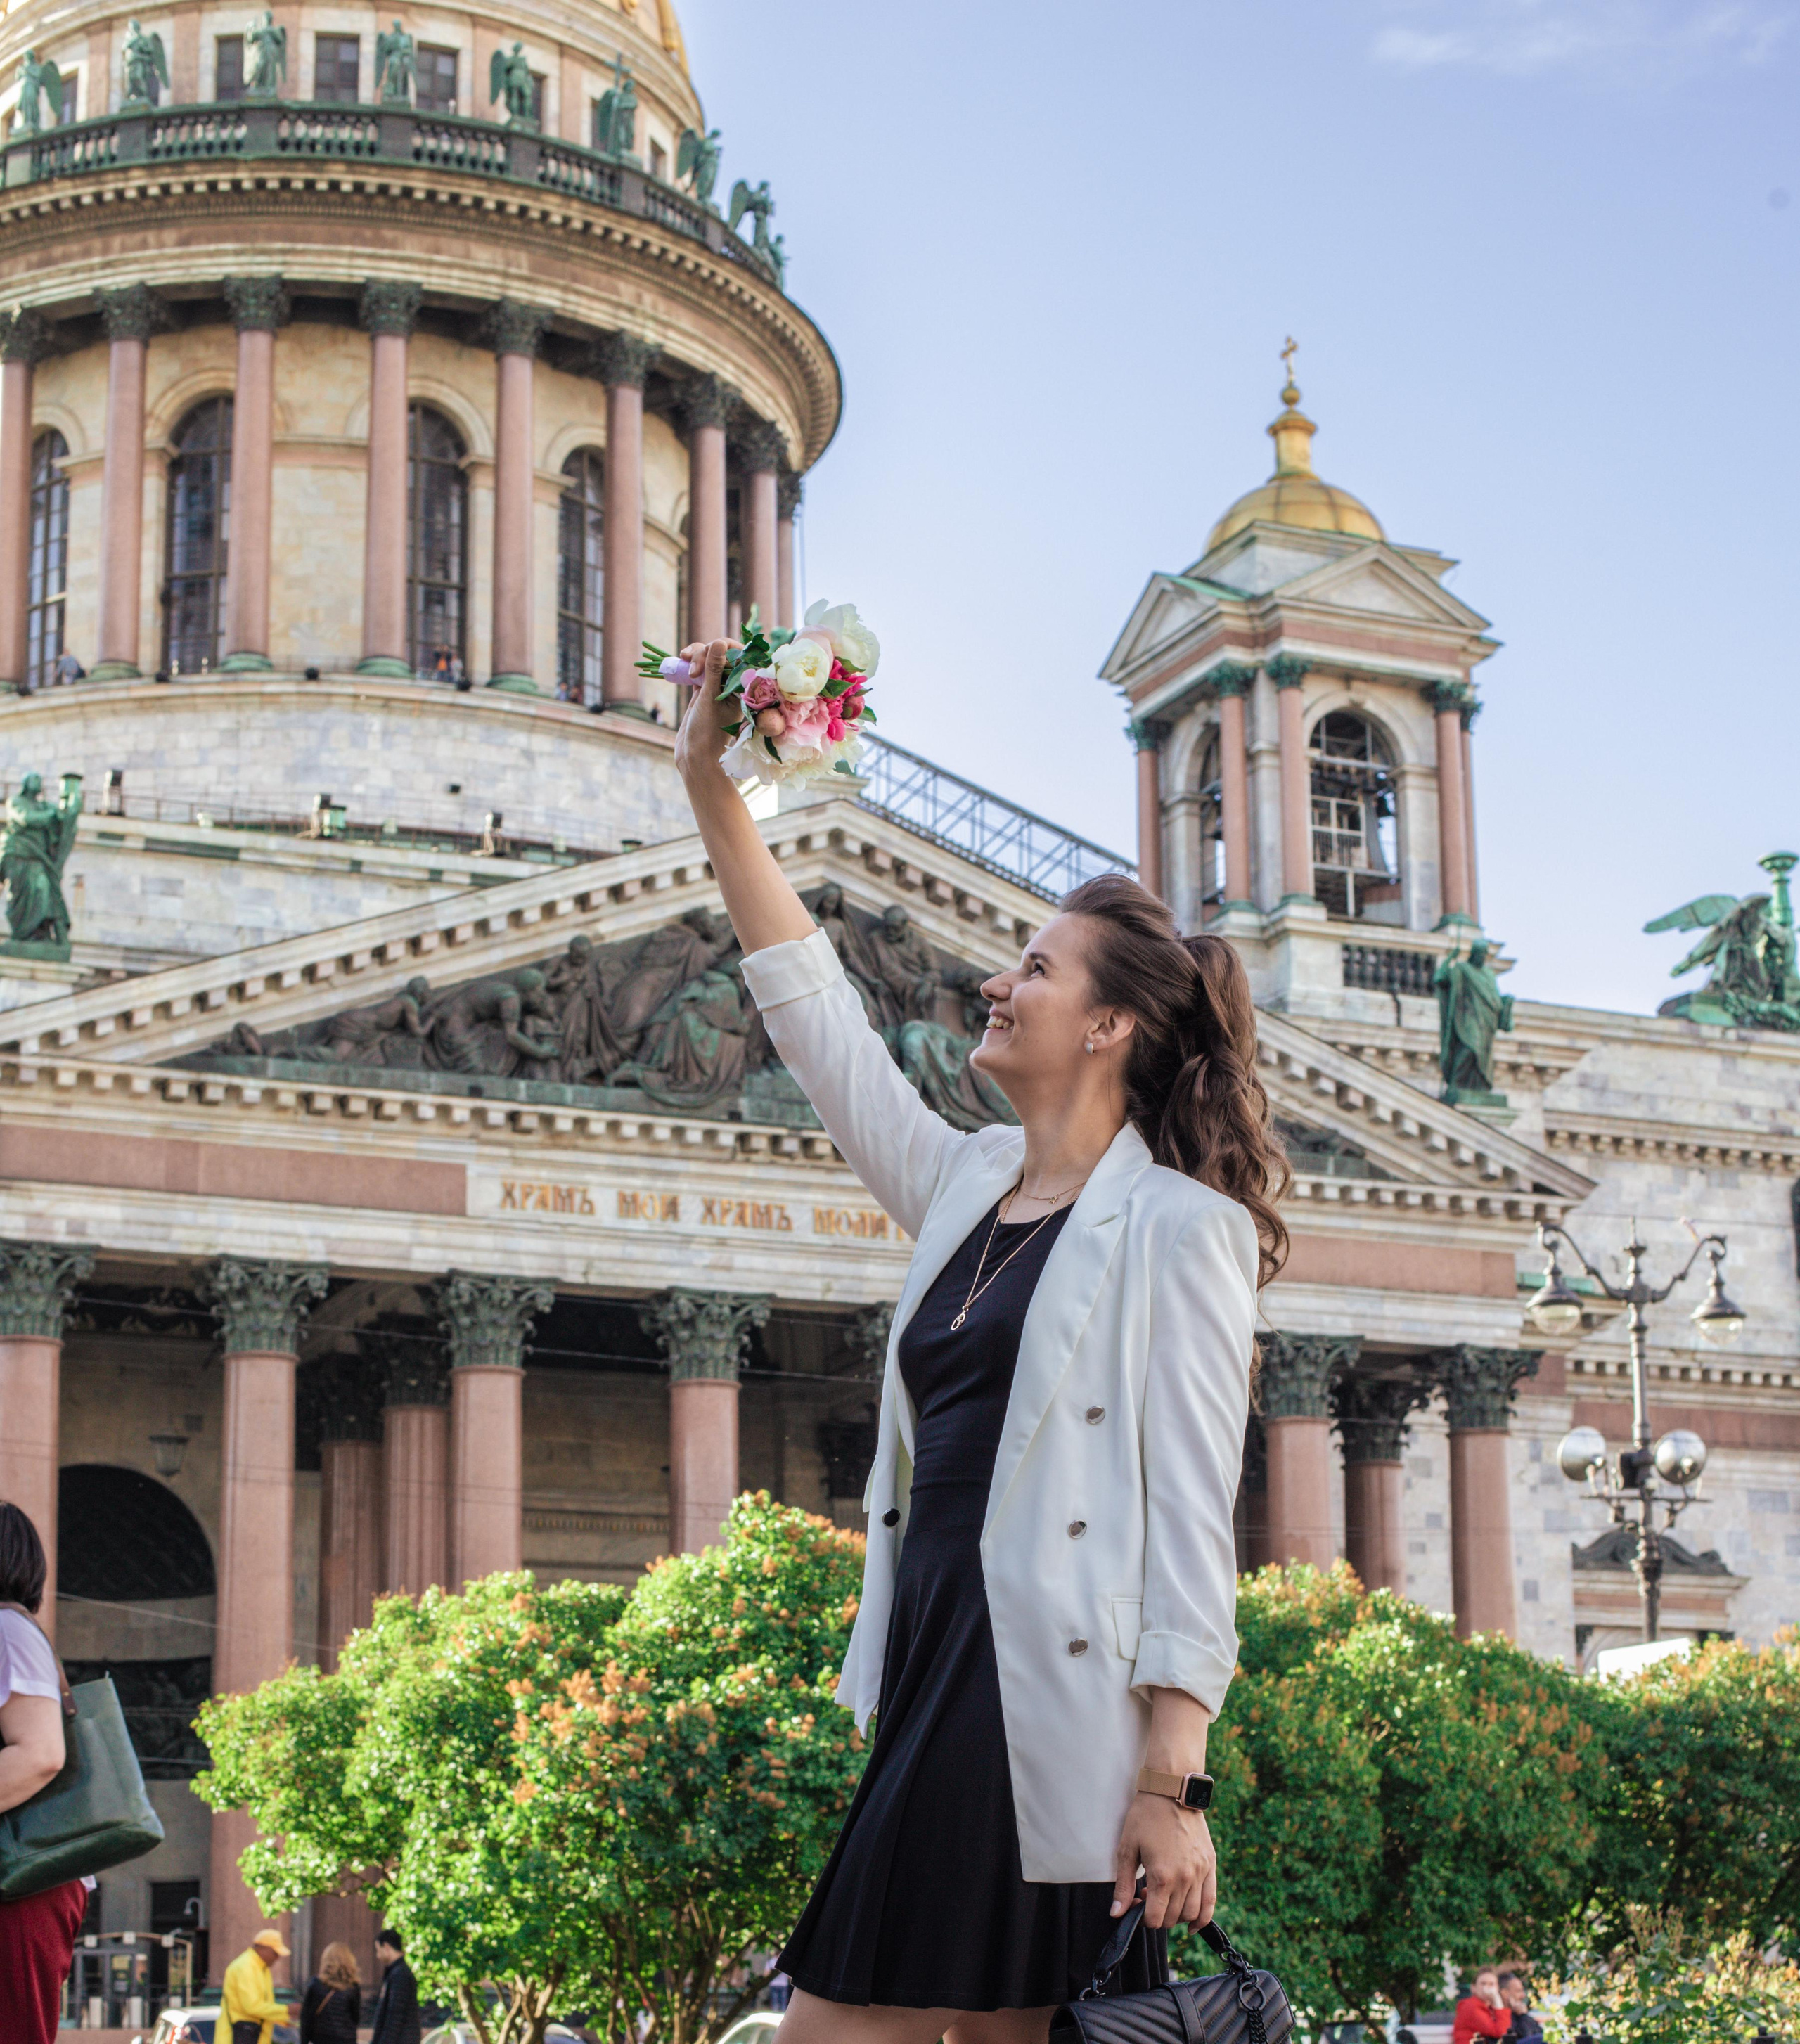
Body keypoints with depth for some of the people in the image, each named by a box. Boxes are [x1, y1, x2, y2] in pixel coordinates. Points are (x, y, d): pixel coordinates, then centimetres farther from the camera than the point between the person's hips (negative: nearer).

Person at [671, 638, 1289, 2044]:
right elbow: (813, 1009, 20)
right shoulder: (965, 1190, 16)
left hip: (1052, 1713, -7)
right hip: (933, 1678, 7)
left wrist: (1173, 1781, -17)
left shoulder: (1176, 1226, -5)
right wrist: (713, 789, 18)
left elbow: (1192, 1515, -11)